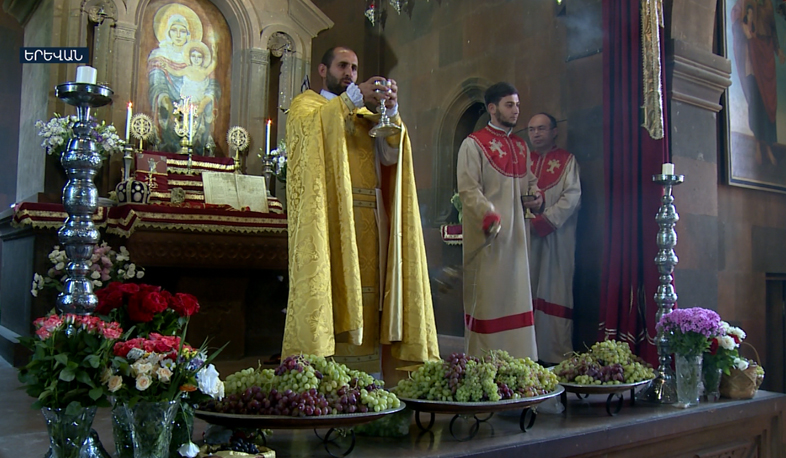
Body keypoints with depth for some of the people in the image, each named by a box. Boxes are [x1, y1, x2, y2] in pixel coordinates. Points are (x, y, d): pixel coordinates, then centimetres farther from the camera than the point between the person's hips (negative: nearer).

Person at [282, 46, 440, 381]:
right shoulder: (306, 103, 14)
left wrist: (391, 112, -8)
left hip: (367, 220, 5)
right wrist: (354, 97, -20)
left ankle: (364, 375, 2)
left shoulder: (367, 113, 26)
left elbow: (390, 155, 8)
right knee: (329, 283, -11)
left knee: (365, 286, -1)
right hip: (328, 217, -4)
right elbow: (310, 127, -12)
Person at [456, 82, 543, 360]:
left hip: (515, 232, 7)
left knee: (516, 292, 9)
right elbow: (468, 188, -13)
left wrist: (536, 194, 2)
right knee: (486, 294, -3)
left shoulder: (521, 146, 17)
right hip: (487, 232, -7)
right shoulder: (474, 144, -4)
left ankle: (519, 361, 18)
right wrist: (488, 214, -27)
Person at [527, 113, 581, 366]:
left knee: (555, 293, -5)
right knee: (529, 293, 2)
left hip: (556, 237, -4)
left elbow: (572, 197, -7)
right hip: (527, 236, 4)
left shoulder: (567, 160, 4)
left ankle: (558, 353, 0)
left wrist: (545, 220, -14)